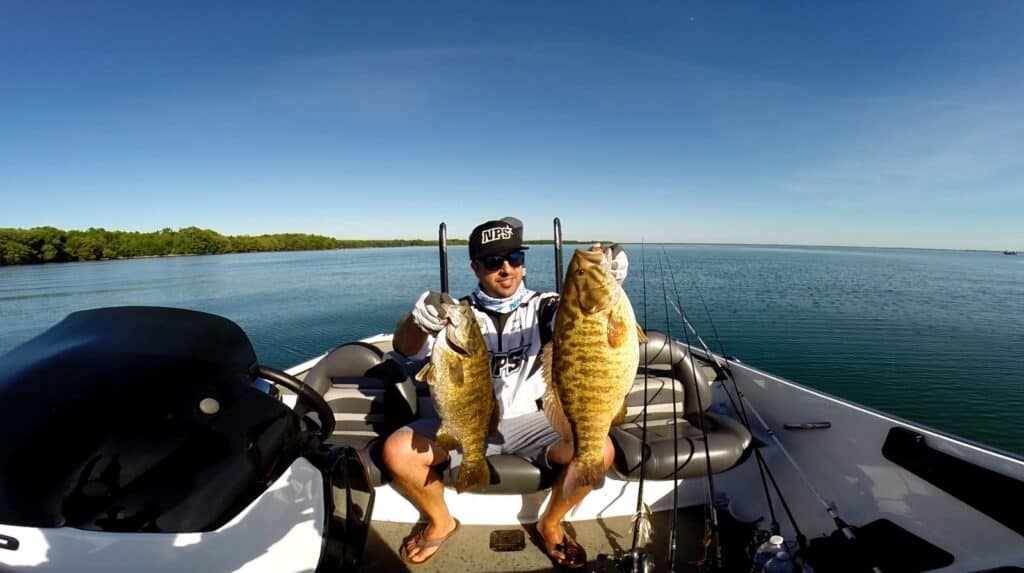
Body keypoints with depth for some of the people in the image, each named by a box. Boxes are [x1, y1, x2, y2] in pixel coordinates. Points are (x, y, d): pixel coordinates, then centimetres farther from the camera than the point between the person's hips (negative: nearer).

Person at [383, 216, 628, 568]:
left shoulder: (543, 308, -3)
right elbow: (405, 348, -18)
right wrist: (417, 319, -43)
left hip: (530, 420, 0)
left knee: (599, 450, -23)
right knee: (397, 452, -19)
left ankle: (550, 523, 9)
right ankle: (441, 522, 13)